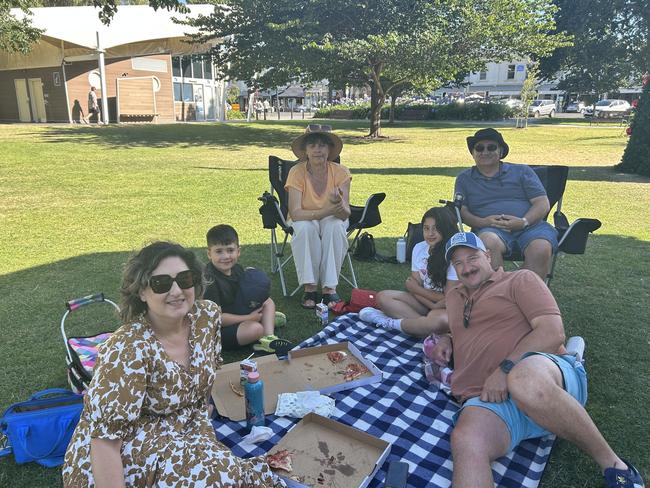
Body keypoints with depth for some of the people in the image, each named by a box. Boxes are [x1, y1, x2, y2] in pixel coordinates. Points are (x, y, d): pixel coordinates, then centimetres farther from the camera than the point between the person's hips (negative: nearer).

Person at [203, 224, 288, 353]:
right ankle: (268, 319, 7)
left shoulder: (237, 269, -1)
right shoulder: (210, 281, -24)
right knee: (256, 328, -29)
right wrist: (248, 318, -20)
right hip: (219, 330, -9)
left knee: (268, 302, 6)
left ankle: (268, 338, -12)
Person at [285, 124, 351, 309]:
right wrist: (325, 211, -42)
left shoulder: (340, 172, -15)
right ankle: (310, 287, -24)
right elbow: (295, 213, -27)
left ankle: (330, 287, -27)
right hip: (304, 220, -1)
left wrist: (338, 204, -45)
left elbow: (345, 214, -21)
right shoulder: (297, 172, -18)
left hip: (332, 222, 1)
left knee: (335, 226, -33)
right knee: (306, 228, -35)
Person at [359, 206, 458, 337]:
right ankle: (423, 323, -20)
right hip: (423, 301, 6)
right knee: (383, 297, -7)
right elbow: (415, 285, -3)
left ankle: (391, 323, -18)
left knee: (440, 319, -40)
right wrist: (432, 305, -18)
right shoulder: (419, 248, -2)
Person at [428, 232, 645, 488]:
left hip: (542, 373, -2)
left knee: (526, 380, -43)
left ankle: (611, 463, -19)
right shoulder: (454, 296, 29)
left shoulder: (520, 279, 11)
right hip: (487, 400, 3)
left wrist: (506, 368, -15)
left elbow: (553, 332, -3)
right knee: (466, 442, -35)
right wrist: (446, 340, 25)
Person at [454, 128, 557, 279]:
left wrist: (523, 221, -10)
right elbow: (461, 210, 9)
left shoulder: (522, 171, 20)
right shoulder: (464, 179, 21)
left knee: (541, 250, -32)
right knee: (489, 242, -37)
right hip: (490, 229, -1)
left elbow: (542, 203, 11)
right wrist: (482, 222, -12)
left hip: (531, 226, 1)